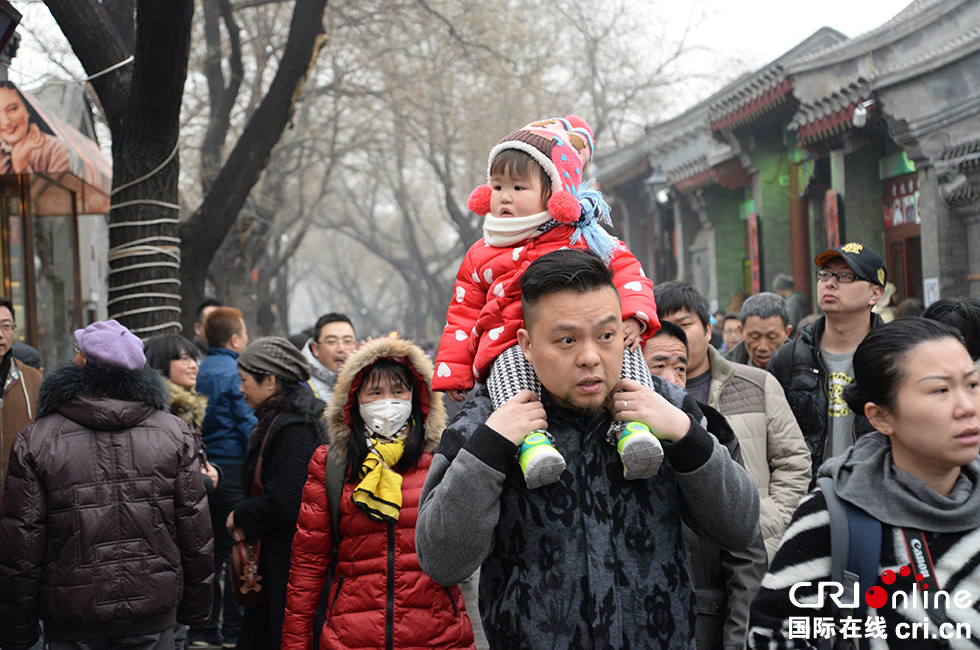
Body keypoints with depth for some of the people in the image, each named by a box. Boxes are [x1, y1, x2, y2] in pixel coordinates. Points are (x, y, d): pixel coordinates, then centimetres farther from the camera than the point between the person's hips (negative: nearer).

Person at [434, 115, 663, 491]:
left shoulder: (581, 237, 16)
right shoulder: (481, 255, 23)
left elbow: (624, 268, 8)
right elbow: (462, 314, 25)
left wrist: (634, 314, -12)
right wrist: (453, 371, 16)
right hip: (511, 343, 0)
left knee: (622, 350, -30)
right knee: (508, 364, -36)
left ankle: (629, 424, -42)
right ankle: (529, 438, -53)